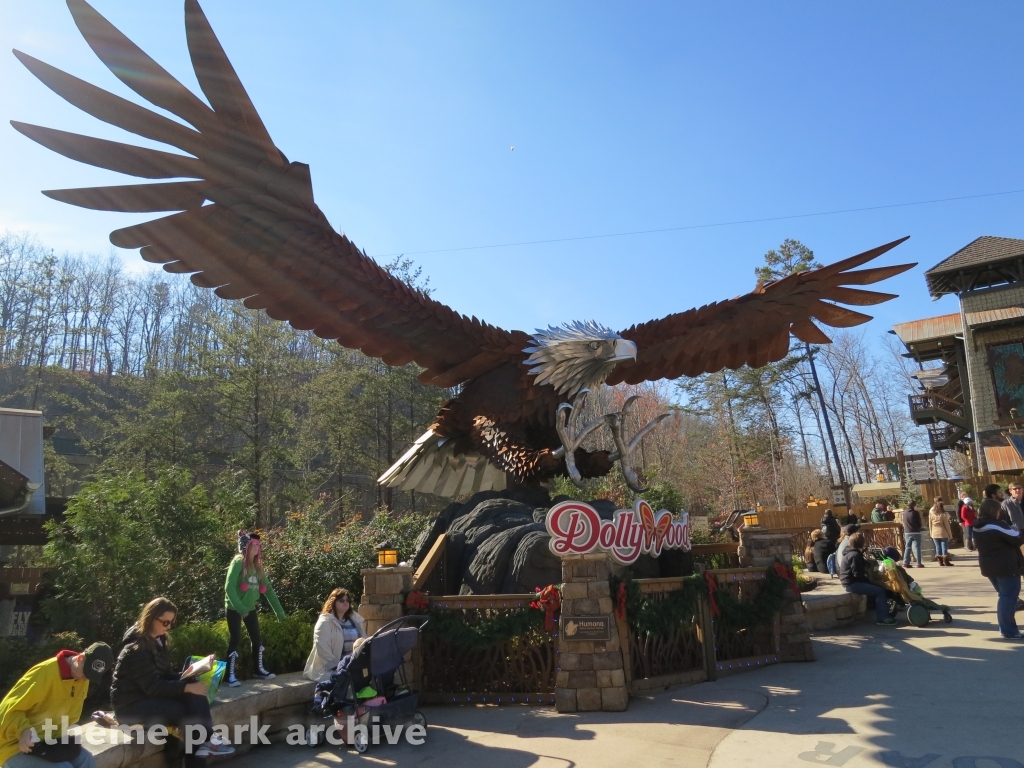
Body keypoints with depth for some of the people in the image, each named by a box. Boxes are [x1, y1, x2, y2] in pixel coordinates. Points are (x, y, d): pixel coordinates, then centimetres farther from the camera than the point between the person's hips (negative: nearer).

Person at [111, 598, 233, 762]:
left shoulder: (157, 640, 8)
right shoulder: (137, 648, -20)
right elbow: (152, 686, -24)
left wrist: (186, 679, -10)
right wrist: (187, 687, -28)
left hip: (151, 696, 8)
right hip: (131, 705, -8)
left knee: (195, 697, -19)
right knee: (188, 711, -24)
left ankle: (205, 741, -24)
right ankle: (205, 743, -11)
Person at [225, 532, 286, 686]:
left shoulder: (257, 565, 6)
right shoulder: (238, 562, -14)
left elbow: (267, 588, 9)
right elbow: (229, 587, -21)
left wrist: (279, 610, 6)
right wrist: (240, 607, -32)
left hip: (250, 608, 7)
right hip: (234, 608, -7)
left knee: (257, 638, 11)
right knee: (235, 639, -5)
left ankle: (258, 669, 26)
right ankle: (230, 675, 5)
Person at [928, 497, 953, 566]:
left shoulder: (931, 512, -1)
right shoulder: (943, 513, -9)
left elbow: (930, 524, 2)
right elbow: (946, 524, -6)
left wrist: (931, 532, 10)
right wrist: (950, 534, 0)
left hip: (934, 533, 3)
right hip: (943, 533, -3)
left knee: (938, 547, 8)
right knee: (944, 547, 4)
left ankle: (940, 561, 10)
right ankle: (945, 561, 5)